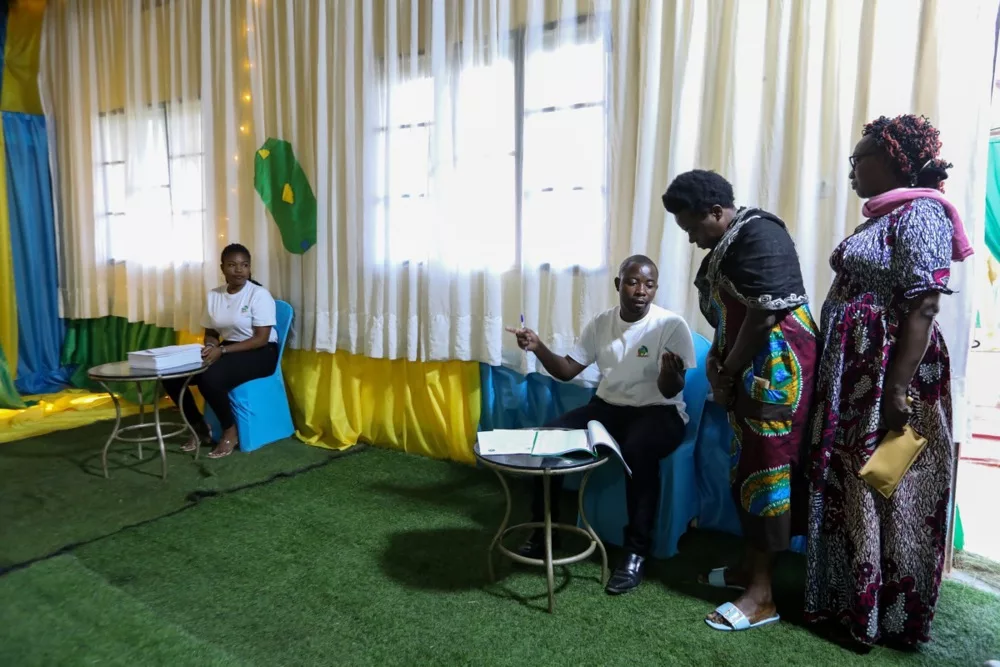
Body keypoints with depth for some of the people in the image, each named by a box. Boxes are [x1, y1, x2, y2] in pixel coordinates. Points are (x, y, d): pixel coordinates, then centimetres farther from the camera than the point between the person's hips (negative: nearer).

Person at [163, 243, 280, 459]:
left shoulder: (259, 294, -13)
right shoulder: (213, 295, 6)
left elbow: (261, 339, -18)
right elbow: (211, 333, 11)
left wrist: (222, 351, -25)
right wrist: (210, 348, -14)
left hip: (259, 353, -7)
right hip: (227, 351, 7)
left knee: (210, 378, -32)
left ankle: (230, 431, -8)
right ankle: (199, 427, 7)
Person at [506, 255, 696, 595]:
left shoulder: (672, 325, -12)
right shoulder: (600, 323, 2)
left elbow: (670, 391, -15)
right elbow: (566, 371, 3)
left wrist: (670, 372, -39)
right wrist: (538, 347, -14)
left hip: (660, 412, -4)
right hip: (608, 406, 5)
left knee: (637, 450, -38)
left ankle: (637, 550, -20)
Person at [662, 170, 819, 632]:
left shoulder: (758, 235, -15)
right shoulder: (727, 244, 16)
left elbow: (765, 314, -22)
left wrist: (728, 371, -12)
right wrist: (716, 359, 2)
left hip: (776, 368, -10)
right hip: (750, 370, 10)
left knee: (766, 468, -5)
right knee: (746, 468, 14)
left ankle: (761, 595, 4)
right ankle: (751, 568, 28)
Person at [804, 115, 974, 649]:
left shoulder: (920, 213, -13)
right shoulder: (881, 217, 15)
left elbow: (922, 310, -21)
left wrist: (897, 391, -25)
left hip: (889, 378, -9)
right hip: (853, 377, 9)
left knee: (884, 494, 4)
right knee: (848, 489, 15)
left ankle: (884, 615, 20)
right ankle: (847, 600, 30)